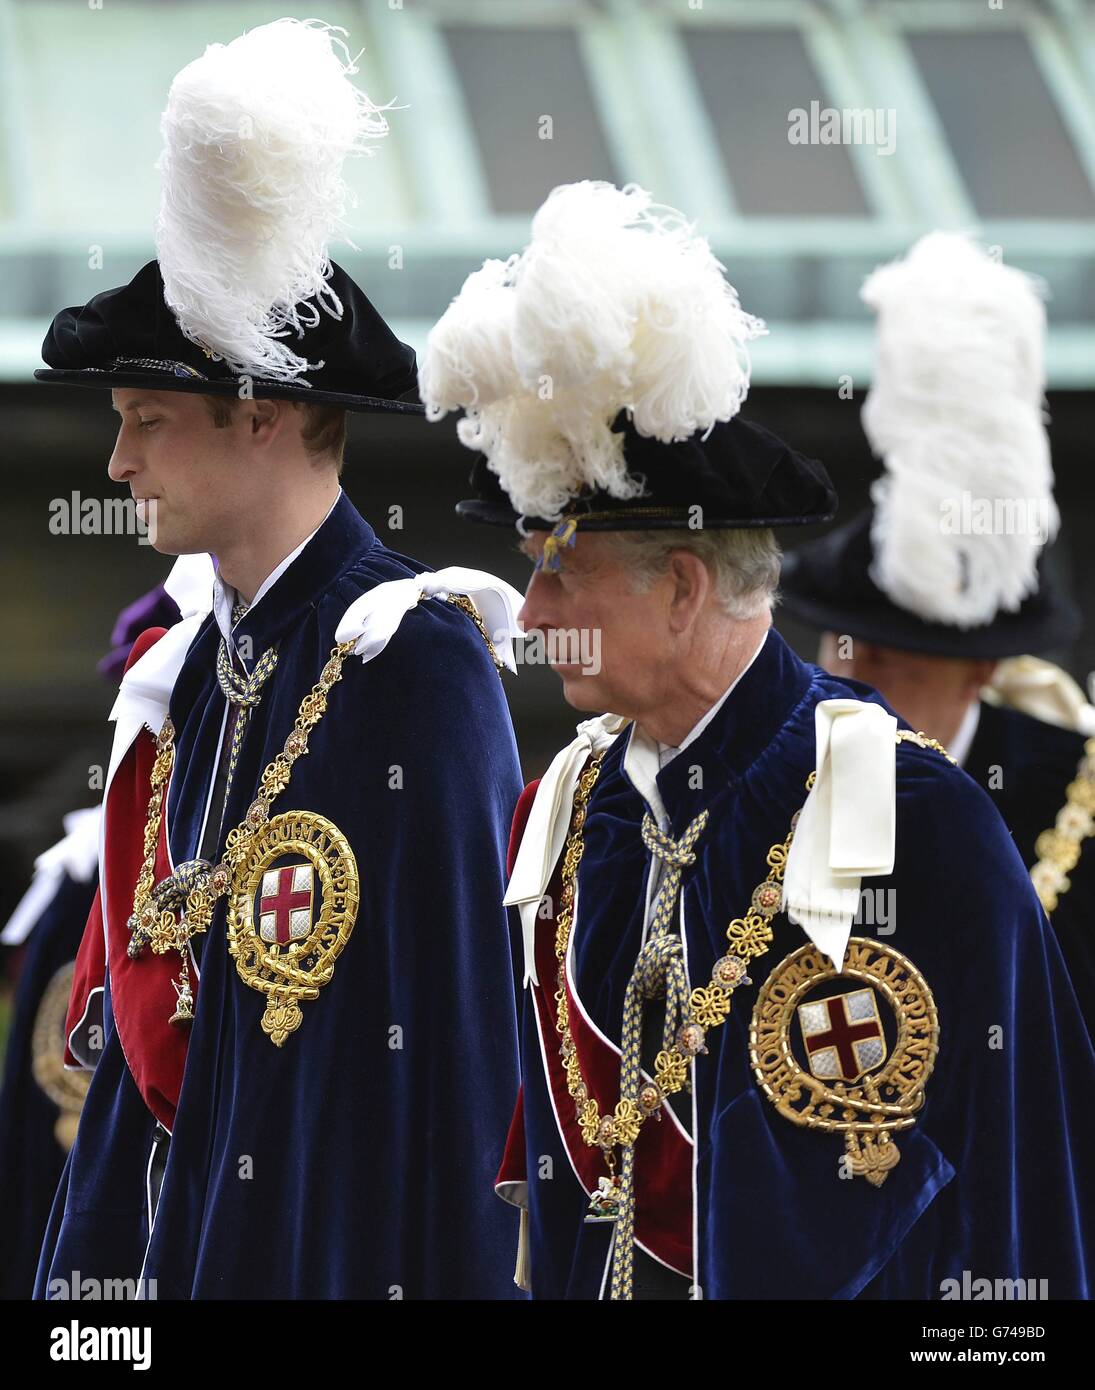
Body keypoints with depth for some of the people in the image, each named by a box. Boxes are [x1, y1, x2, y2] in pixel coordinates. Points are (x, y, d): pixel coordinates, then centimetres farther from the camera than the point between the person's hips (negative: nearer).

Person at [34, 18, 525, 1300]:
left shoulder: (416, 657, -14)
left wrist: (440, 1274, -19)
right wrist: (87, 1269, 13)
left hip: (351, 1244, -8)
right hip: (186, 1243, 8)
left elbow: (457, 1032, -16)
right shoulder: (194, 668, 11)